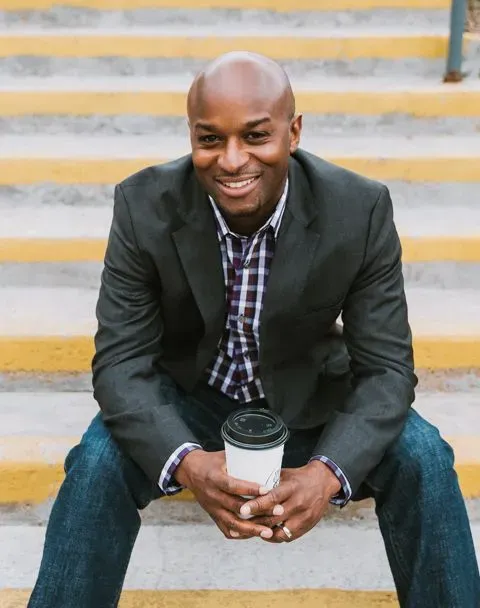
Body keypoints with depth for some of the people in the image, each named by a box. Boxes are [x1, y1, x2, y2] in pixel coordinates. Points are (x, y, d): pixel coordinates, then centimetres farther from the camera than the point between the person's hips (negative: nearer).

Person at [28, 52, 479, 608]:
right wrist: (189, 462, -39)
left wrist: (327, 473, -37)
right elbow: (121, 361, -19)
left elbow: (386, 367, -18)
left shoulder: (361, 210, -21)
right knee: (98, 461, -27)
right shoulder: (144, 206, -21)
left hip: (312, 401, 1)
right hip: (187, 398, 0)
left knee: (422, 457, -22)